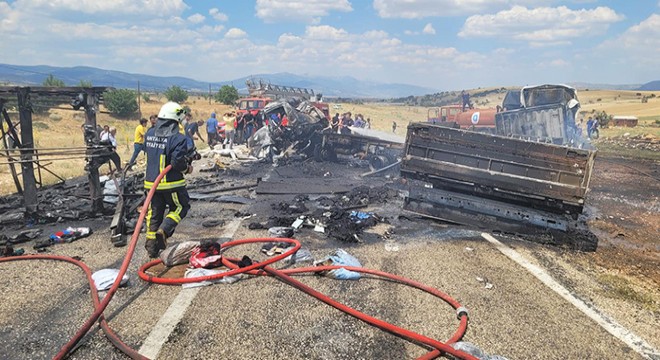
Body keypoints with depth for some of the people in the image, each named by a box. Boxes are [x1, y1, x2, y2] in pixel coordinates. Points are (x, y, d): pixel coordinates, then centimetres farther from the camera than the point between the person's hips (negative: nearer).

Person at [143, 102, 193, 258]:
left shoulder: (149, 134, 4)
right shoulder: (178, 138, -19)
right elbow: (178, 162, -25)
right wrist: (187, 169, -4)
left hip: (151, 182, 6)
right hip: (171, 183, -6)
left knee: (154, 213, 16)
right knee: (181, 207, 15)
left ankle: (152, 248, 21)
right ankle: (164, 230, -6)